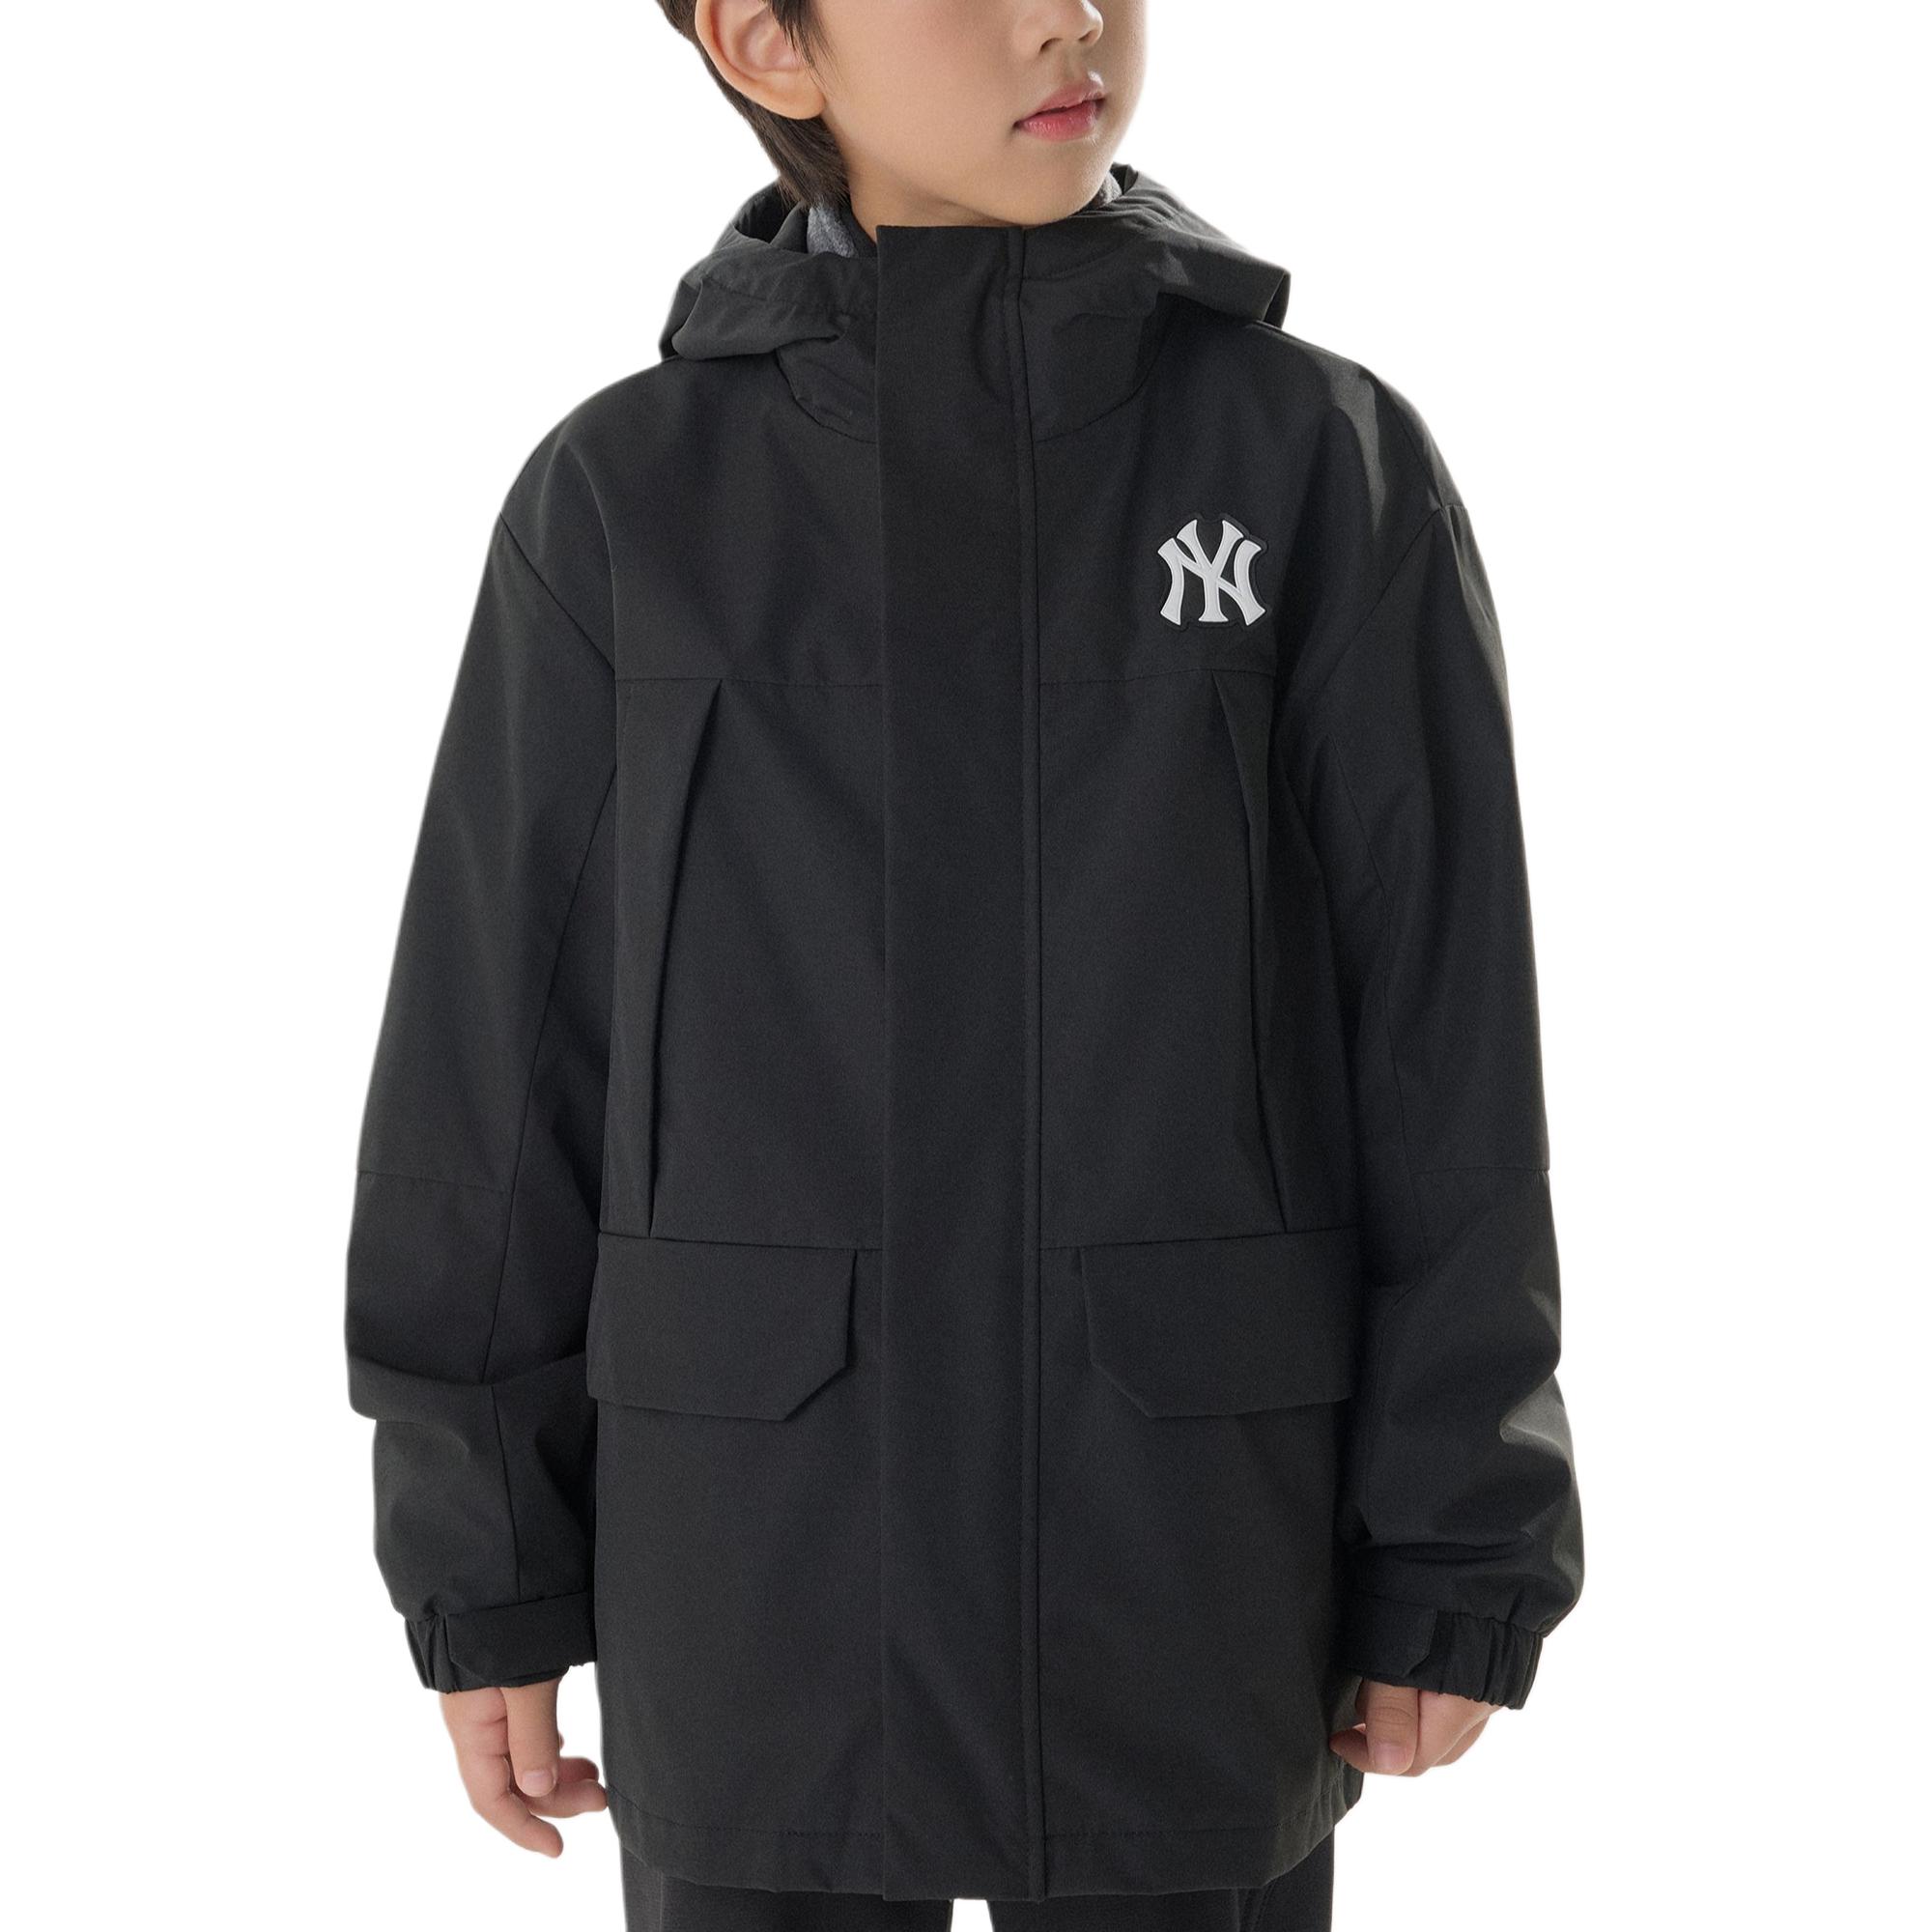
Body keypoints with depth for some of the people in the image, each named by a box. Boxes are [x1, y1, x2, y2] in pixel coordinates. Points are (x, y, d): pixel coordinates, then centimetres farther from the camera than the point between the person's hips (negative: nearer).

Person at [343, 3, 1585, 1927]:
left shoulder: (1330, 465, -4)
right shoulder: (625, 499, -1)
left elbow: (1442, 1033, -2)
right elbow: (498, 1051, 2)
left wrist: (1457, 1571, -3)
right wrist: (483, 1576, 3)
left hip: (1190, 1588, 0)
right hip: (766, 1570, 1)